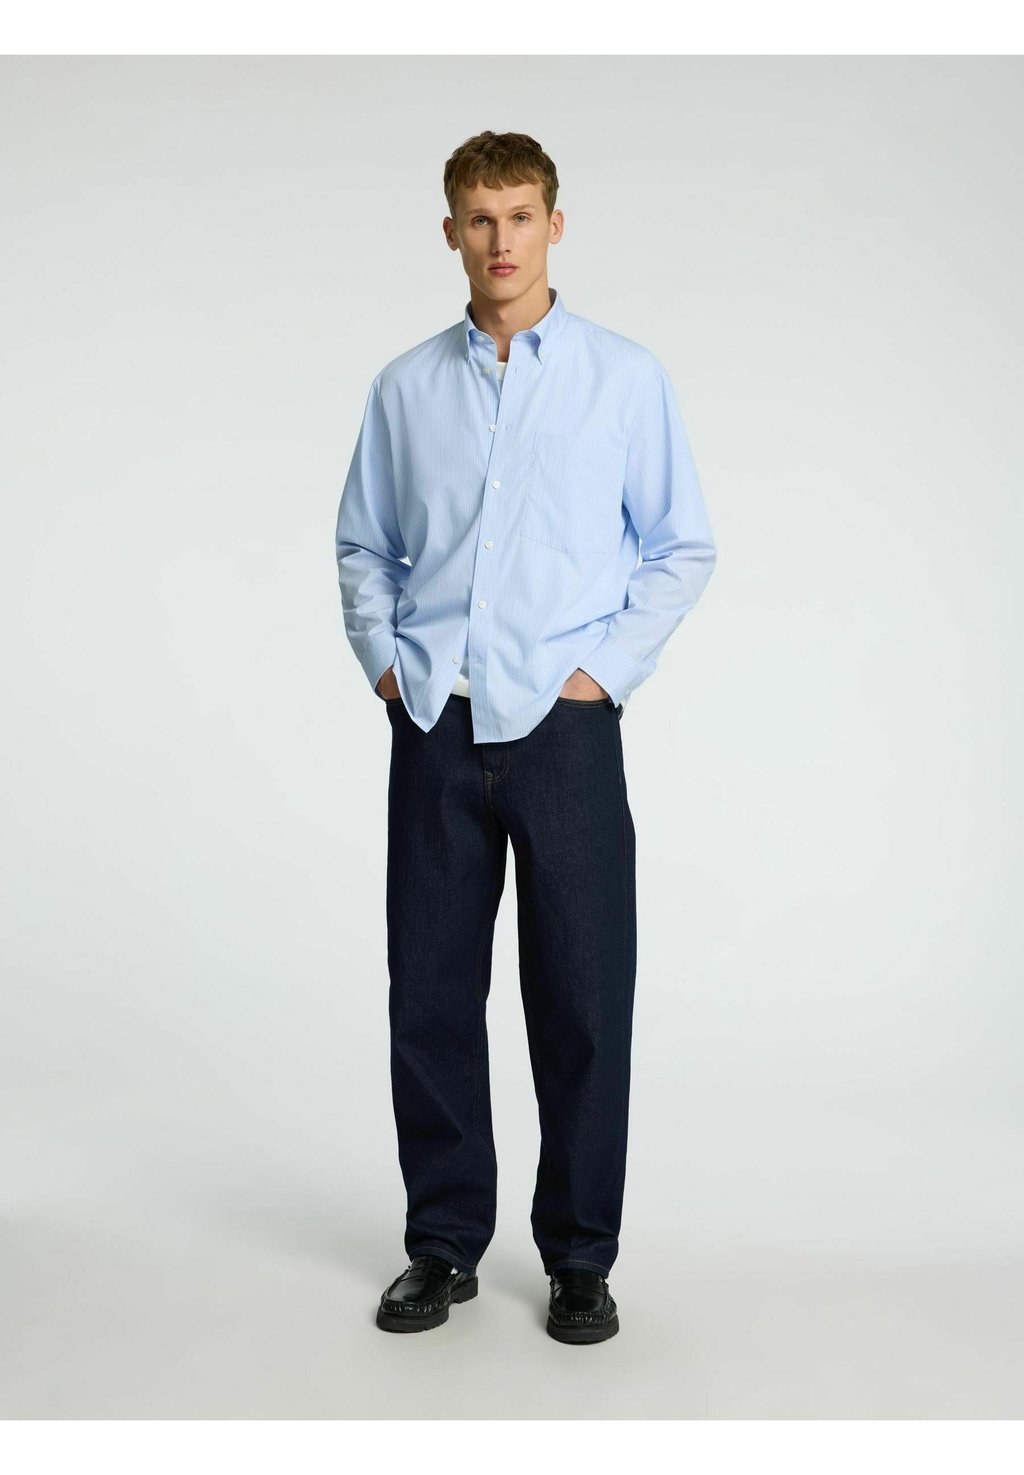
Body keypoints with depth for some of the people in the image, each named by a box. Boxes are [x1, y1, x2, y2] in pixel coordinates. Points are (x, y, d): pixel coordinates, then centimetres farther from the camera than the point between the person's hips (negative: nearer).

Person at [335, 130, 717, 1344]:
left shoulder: (625, 377, 3)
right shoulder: (404, 389, 10)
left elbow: (682, 547, 5)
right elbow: (362, 547, 16)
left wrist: (607, 668, -4)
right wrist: (381, 661, 3)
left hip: (562, 726, -2)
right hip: (433, 730, 2)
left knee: (582, 1001, 2)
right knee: (430, 995, 7)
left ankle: (580, 1260, 18)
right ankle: (443, 1245, 23)